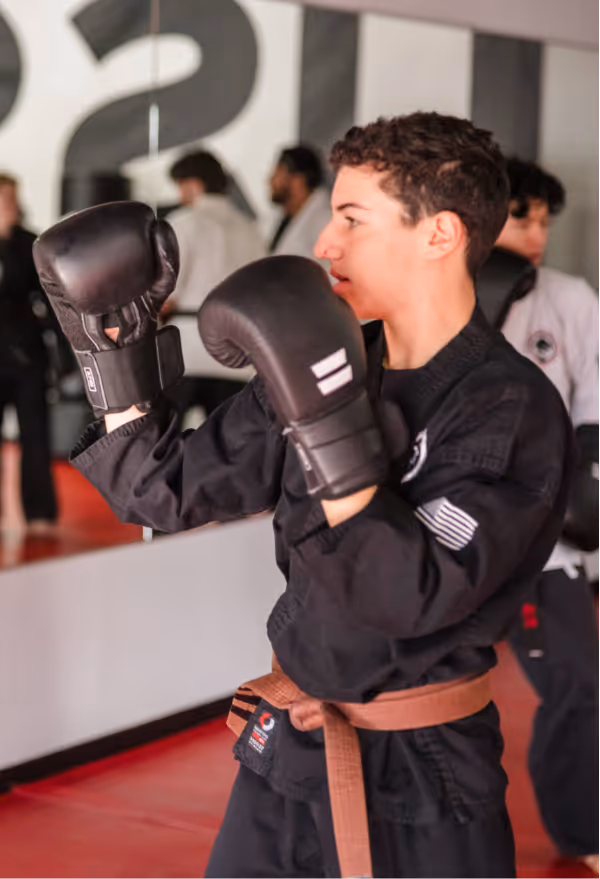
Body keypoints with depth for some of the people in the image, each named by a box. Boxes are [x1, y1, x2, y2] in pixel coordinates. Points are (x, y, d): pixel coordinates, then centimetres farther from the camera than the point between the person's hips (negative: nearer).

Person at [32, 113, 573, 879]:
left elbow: (413, 597, -26)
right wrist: (112, 348, -2)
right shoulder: (324, 364, 2)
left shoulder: (516, 412, -16)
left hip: (424, 783, -5)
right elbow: (167, 491, 7)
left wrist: (327, 425, -34)